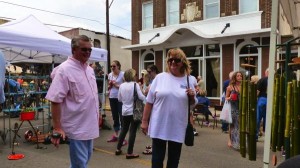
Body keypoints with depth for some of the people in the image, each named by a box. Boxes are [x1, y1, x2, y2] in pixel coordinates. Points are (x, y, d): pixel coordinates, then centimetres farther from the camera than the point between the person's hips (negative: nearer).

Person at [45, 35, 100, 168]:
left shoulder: (89, 69, 9)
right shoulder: (64, 70, -16)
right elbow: (55, 100, -20)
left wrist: (97, 115, 17)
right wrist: (57, 128, -22)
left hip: (90, 125, 8)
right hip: (77, 127, -8)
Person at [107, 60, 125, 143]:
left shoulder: (122, 74, -7)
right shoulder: (110, 75, 10)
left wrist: (117, 85, -15)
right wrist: (110, 85, -4)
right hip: (112, 97, 6)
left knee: (122, 116, -5)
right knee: (115, 116, 13)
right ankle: (115, 135, 23)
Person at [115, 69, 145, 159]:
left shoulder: (122, 85, 3)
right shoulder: (135, 84, -13)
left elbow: (119, 99, 11)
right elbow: (141, 97, -18)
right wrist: (145, 96, 2)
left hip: (125, 111, 6)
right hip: (134, 111, -6)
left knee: (124, 129, 19)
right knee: (132, 131, 2)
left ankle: (118, 149, 28)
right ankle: (129, 153, 6)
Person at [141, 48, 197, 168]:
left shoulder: (188, 80, 2)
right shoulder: (160, 77, -4)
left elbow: (192, 104, 12)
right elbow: (149, 102, -2)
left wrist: (192, 96, -10)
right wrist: (144, 121, -3)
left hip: (178, 128, 2)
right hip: (159, 126, -2)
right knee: (157, 158, 8)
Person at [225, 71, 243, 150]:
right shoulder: (230, 87, 0)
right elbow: (226, 98, 6)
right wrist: (230, 98, -14)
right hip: (233, 108, -2)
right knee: (232, 124, 4)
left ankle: (240, 142, 16)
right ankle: (230, 140, 17)